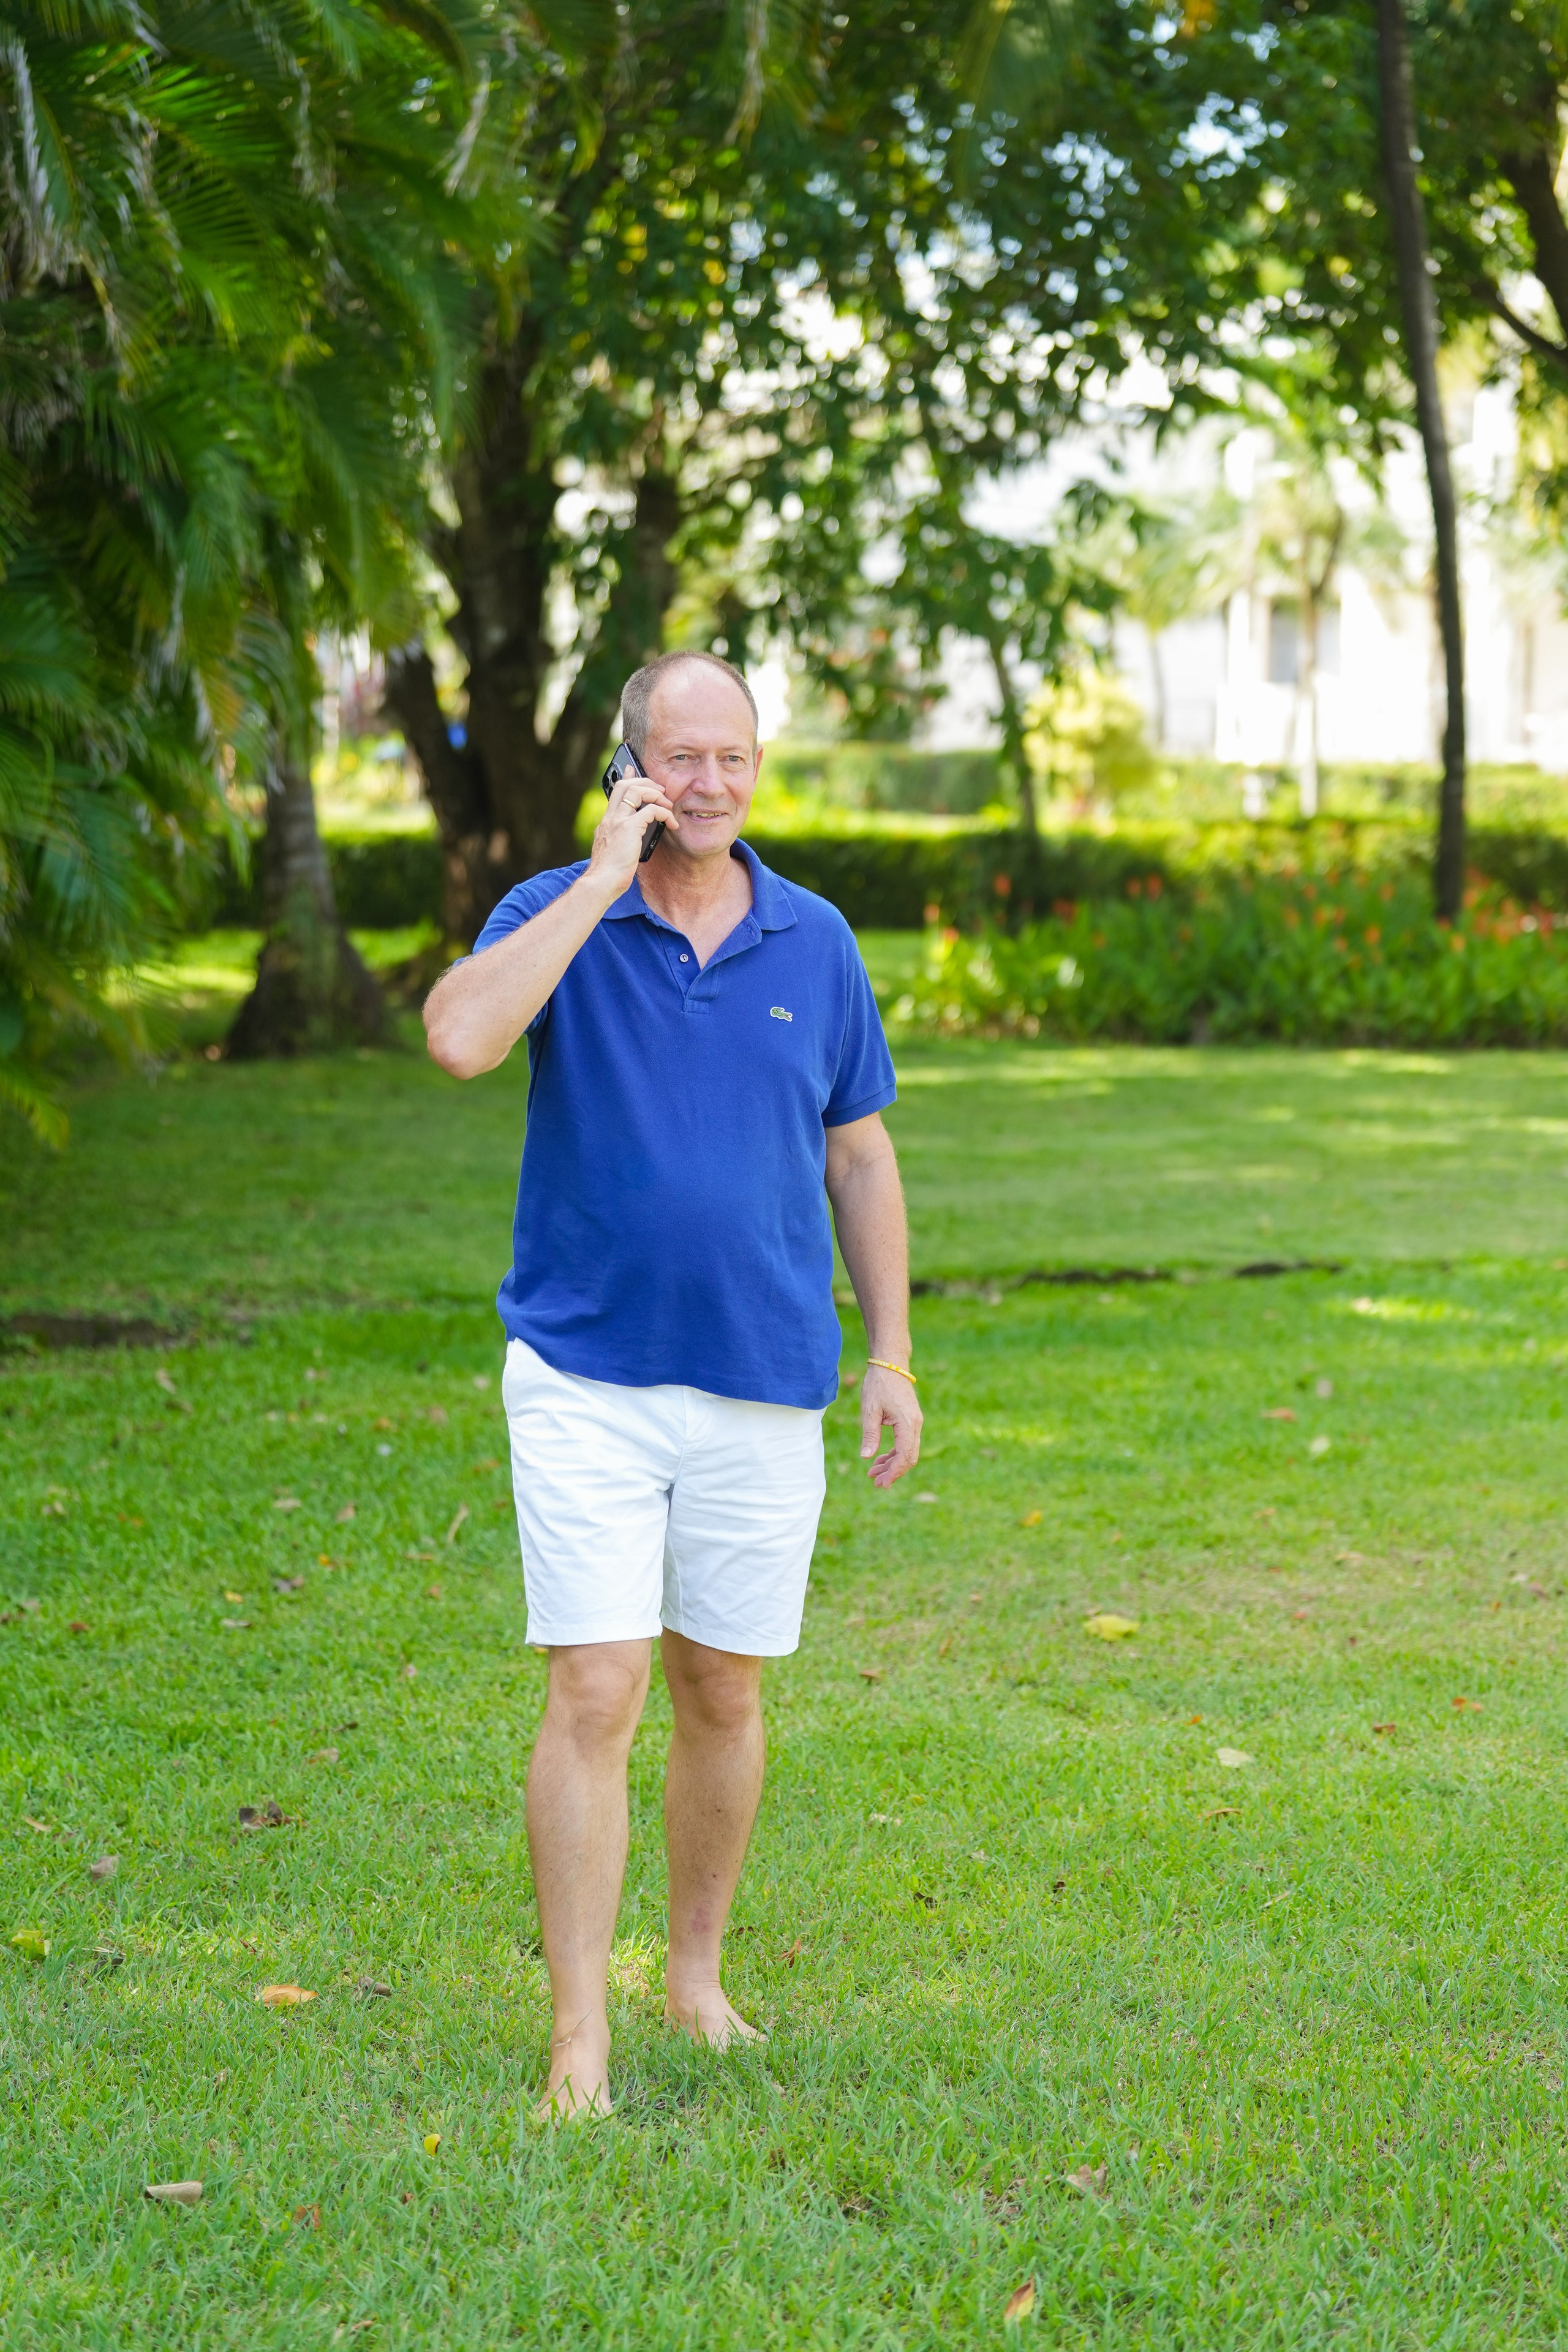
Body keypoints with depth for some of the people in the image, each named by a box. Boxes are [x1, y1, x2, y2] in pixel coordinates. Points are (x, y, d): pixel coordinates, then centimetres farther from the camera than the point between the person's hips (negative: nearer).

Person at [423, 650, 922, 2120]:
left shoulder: (814, 942, 6)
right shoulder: (557, 917, -3)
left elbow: (861, 1158, 12)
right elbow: (460, 1038, -25)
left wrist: (891, 1358, 9)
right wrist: (605, 880, -20)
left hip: (764, 1387, 3)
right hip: (587, 1376, -3)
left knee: (724, 1693, 12)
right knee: (596, 1695, -9)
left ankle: (697, 1977, 29)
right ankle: (579, 2039, -4)